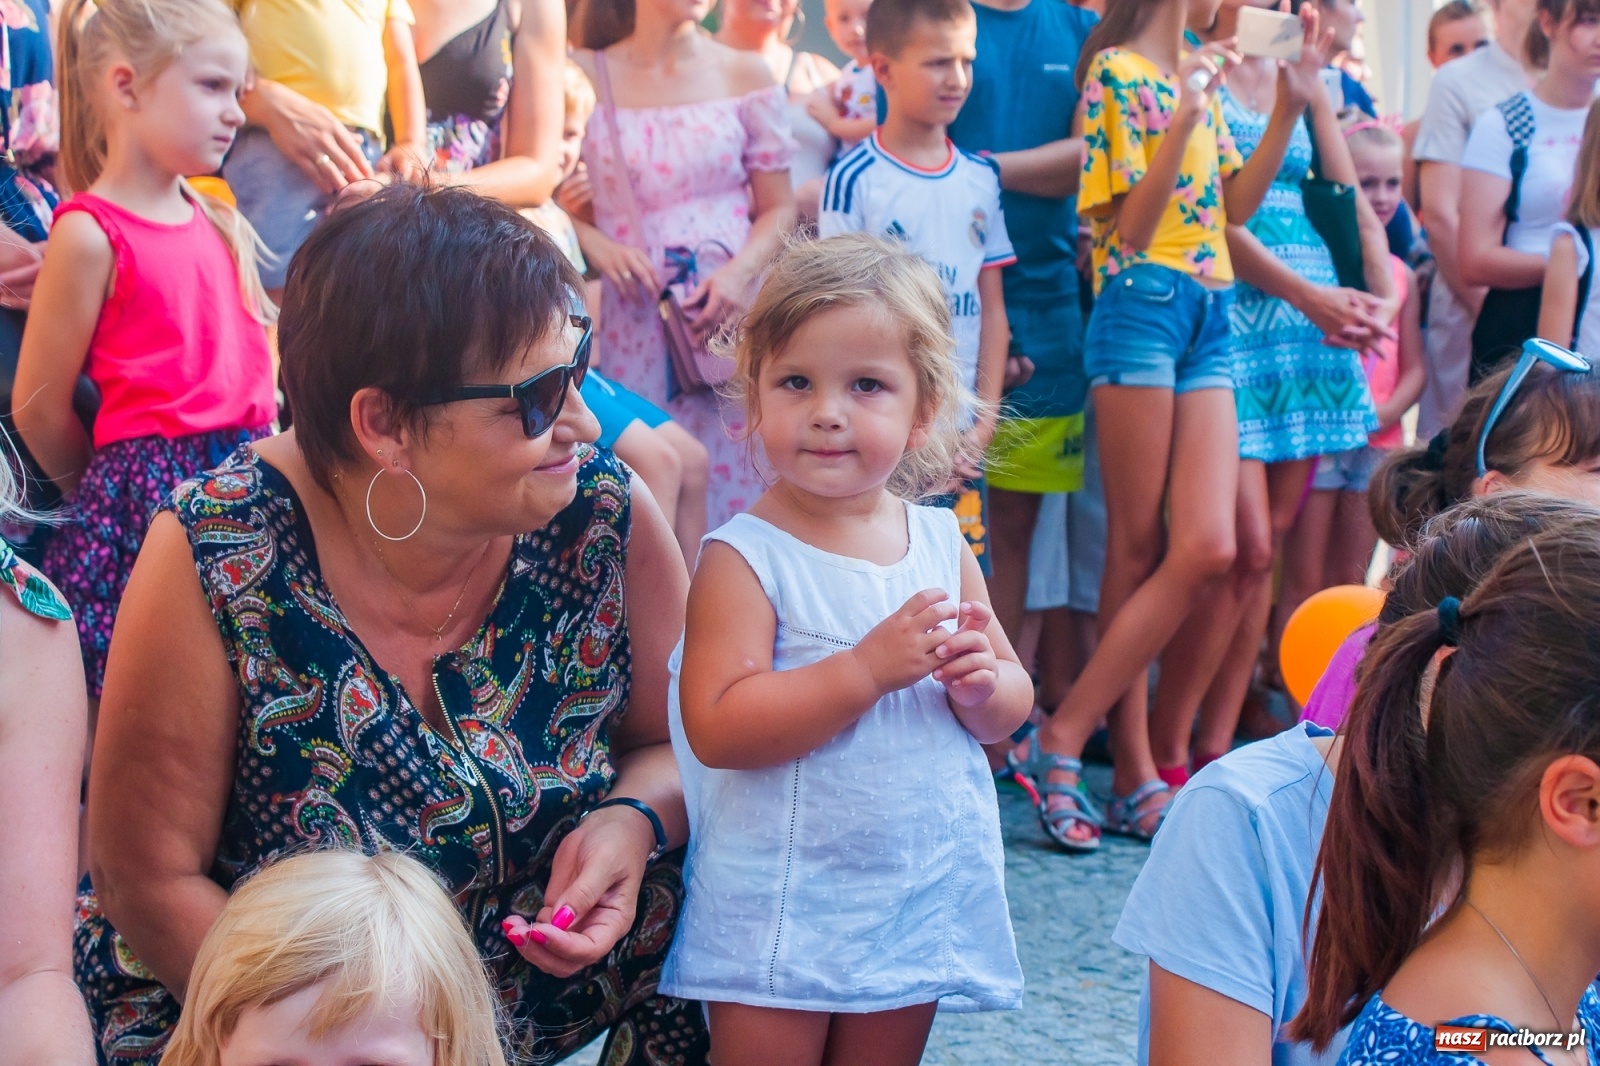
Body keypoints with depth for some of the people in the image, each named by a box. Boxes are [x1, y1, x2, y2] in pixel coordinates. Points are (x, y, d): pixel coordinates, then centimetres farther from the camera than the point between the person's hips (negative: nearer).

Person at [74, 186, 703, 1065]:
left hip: (556, 986, 3)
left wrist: (634, 819, -20)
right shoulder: (216, 556, -21)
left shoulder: (604, 519, -14)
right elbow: (150, 878, -14)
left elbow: (680, 745, 2)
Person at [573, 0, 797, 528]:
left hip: (728, 312, 0)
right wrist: (594, 242, -12)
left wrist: (741, 272, -12)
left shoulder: (744, 75, 4)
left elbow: (778, 207, 5)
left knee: (731, 479, 0)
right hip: (632, 321, 0)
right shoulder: (586, 75, 4)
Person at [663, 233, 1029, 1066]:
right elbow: (716, 727, -23)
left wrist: (982, 687, -13)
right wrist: (867, 669, -27)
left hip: (919, 900, 5)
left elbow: (1012, 708, 11)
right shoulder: (744, 558, -13)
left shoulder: (942, 544, 3)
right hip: (776, 912, -5)